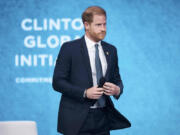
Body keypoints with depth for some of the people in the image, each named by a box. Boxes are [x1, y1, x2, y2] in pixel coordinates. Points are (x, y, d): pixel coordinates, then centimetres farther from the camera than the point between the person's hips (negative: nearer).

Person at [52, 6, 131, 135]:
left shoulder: (111, 50, 11)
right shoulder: (69, 48, -4)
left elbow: (117, 79, 18)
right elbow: (57, 82, -7)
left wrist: (117, 89, -7)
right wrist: (85, 93, -18)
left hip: (102, 119, 5)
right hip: (77, 119, -5)